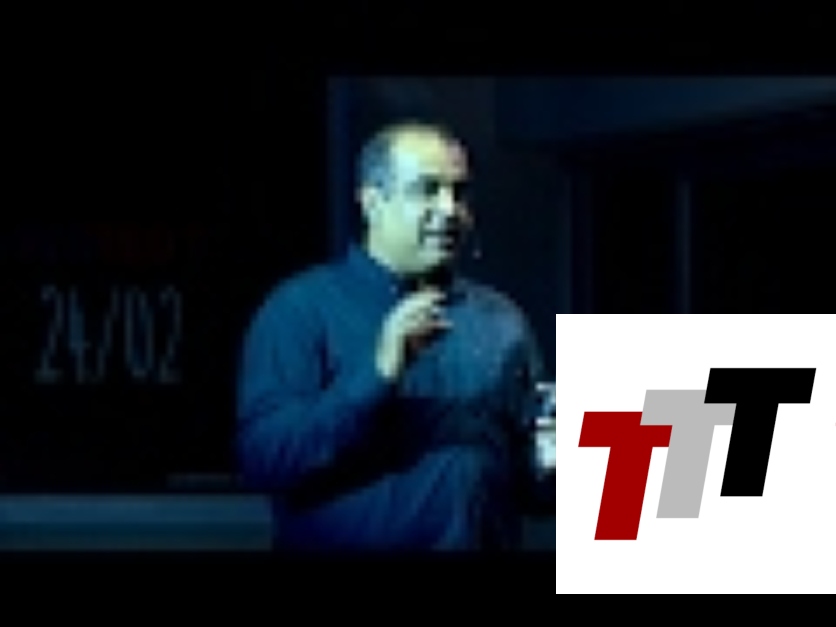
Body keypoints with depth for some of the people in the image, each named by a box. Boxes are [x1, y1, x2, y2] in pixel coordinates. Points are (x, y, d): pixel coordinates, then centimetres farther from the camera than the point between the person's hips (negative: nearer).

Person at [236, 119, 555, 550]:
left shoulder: (500, 321, 8)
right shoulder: (299, 310, -6)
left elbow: (527, 474, 13)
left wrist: (557, 469, -9)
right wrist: (378, 374, -26)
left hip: (486, 539, 4)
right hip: (349, 541, -4)